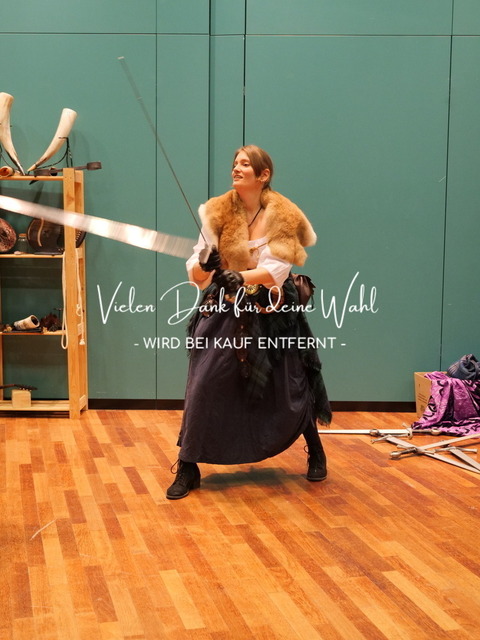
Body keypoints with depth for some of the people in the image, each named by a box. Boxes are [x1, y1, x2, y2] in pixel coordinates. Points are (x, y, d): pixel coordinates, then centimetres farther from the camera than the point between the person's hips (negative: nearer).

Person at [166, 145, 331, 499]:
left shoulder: (283, 217, -9)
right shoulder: (217, 213, -5)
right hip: (225, 311, 1)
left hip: (272, 314, -1)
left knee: (289, 389, 8)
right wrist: (203, 265, -32)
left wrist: (241, 277, -39)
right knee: (203, 387, -7)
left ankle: (316, 453, 34)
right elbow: (196, 273, -8)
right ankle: (188, 469, 5)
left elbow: (277, 268, -21)